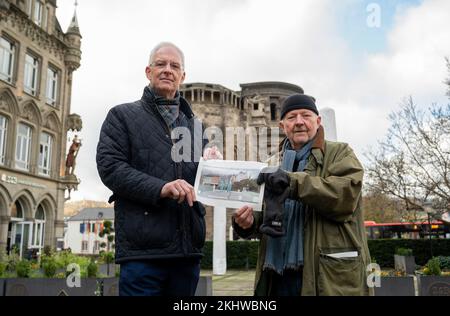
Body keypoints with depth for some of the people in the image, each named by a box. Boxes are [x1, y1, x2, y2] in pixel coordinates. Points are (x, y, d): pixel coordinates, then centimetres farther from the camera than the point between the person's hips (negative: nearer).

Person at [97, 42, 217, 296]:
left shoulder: (194, 123, 19)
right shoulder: (122, 116, 7)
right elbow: (109, 167, -6)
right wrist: (160, 188, -19)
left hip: (188, 248, 5)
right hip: (143, 248, -4)